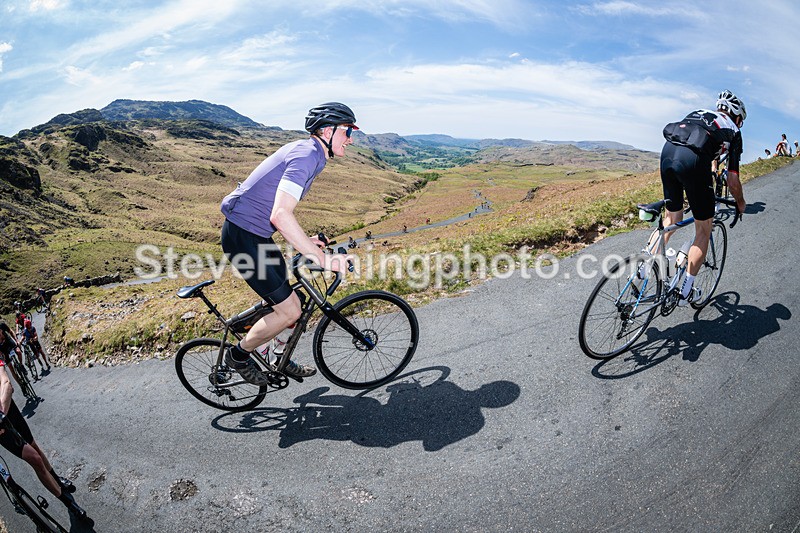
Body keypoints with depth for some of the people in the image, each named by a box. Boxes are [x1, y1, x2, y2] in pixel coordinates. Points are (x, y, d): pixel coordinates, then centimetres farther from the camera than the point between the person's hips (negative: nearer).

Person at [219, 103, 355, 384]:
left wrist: (304, 241, 15)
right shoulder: (306, 155, -21)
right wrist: (322, 258, -30)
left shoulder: (306, 151, 12)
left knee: (285, 302, 17)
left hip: (256, 234, 10)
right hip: (243, 236, -10)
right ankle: (238, 355, 16)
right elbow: (280, 216, -33)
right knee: (289, 311, -6)